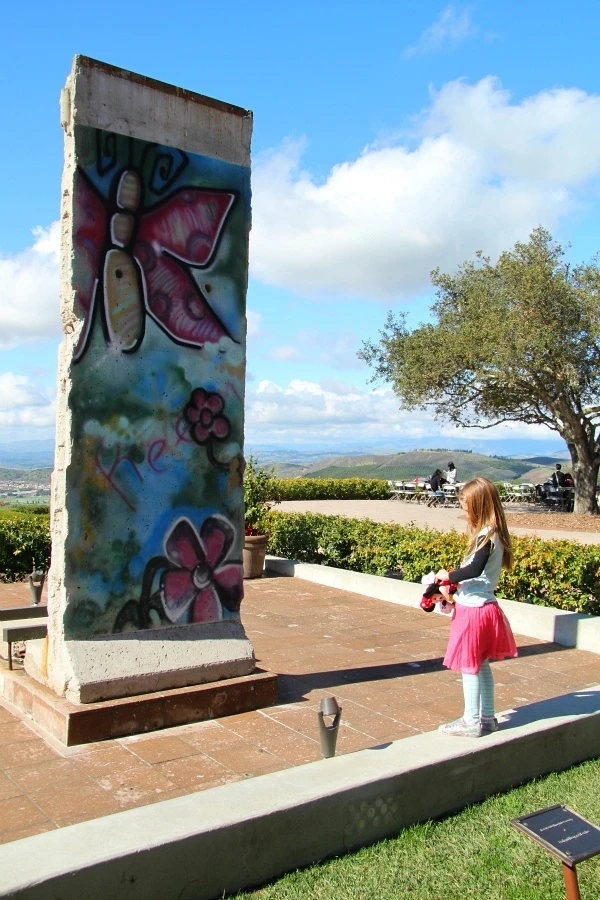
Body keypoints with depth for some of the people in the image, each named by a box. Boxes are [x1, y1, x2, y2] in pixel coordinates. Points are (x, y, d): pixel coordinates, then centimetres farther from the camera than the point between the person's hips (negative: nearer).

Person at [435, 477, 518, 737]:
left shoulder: (487, 537, -20)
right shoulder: (493, 535, 8)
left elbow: (474, 569, -32)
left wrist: (448, 576, -18)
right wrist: (455, 585, 7)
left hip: (474, 609, -9)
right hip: (484, 606, 9)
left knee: (469, 667, 3)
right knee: (482, 666, 18)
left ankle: (472, 723, 13)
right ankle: (488, 718, 29)